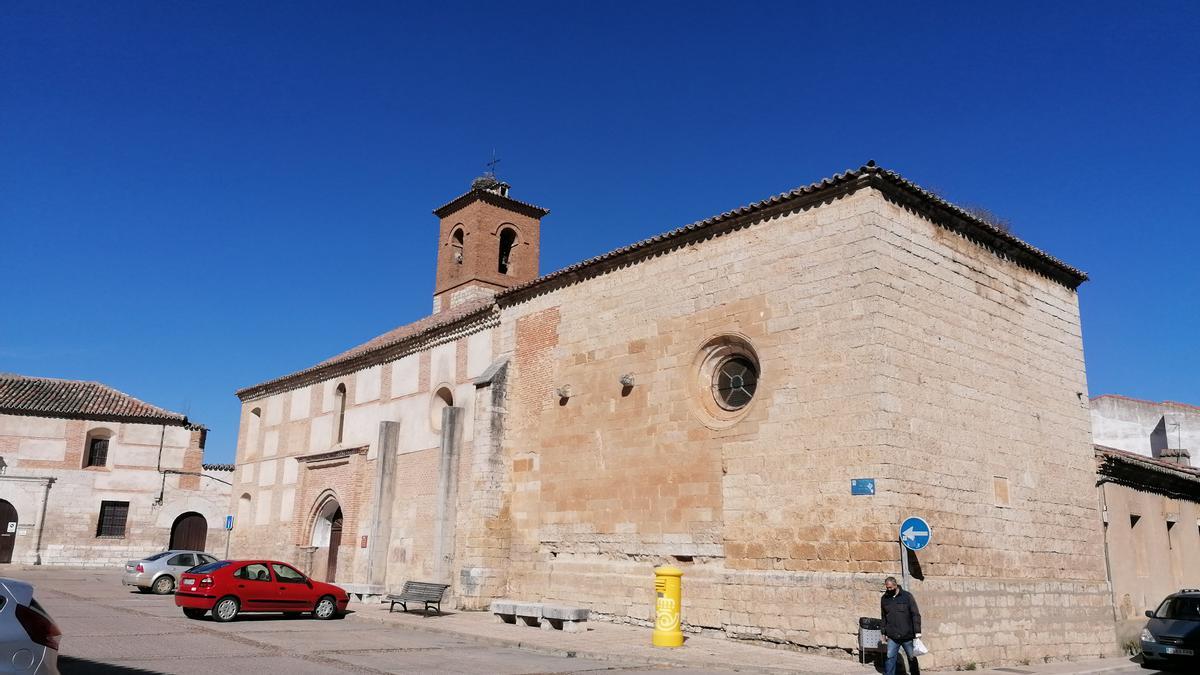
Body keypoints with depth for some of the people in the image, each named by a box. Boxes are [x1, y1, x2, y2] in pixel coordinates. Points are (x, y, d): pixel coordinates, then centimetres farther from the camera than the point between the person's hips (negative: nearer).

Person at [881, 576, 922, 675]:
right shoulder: (884, 599, 5)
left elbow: (916, 614, -6)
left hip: (908, 636, -2)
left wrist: (917, 631, -11)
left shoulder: (907, 596, -5)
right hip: (892, 637, 2)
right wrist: (884, 633, 12)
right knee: (890, 658, -4)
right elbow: (883, 617, 14)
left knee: (912, 659, 10)